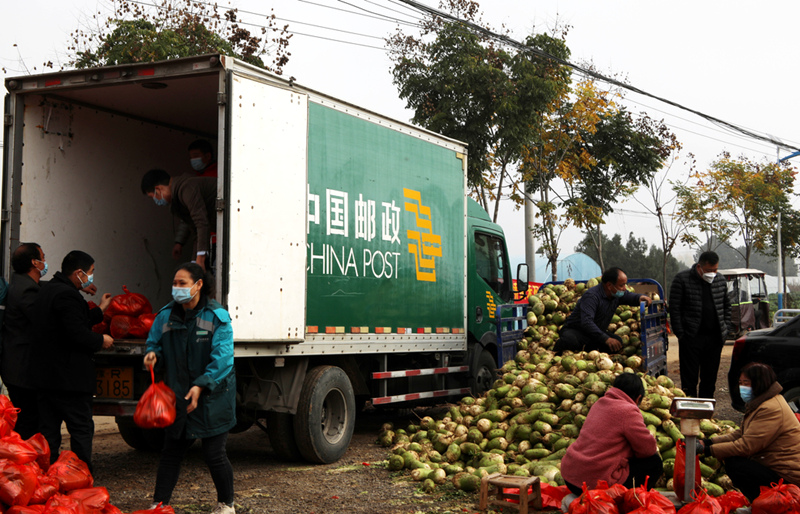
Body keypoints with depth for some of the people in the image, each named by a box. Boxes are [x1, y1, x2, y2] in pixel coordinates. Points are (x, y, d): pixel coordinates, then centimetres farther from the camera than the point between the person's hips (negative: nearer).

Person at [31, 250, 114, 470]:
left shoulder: (46, 290, 16)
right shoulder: (67, 295, -18)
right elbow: (77, 334, -24)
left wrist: (100, 310, 29)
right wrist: (101, 341, -7)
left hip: (45, 376, 10)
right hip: (69, 378, -10)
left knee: (48, 431, 12)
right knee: (81, 429, -2)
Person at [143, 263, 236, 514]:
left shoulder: (217, 317, -13)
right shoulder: (166, 315, 2)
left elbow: (222, 358, -18)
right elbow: (155, 341, 15)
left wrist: (201, 385, -29)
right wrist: (153, 354, -10)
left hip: (212, 396, -4)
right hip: (178, 394, 5)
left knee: (214, 453, 2)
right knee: (171, 450, 11)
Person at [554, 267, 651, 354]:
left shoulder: (617, 294, -1)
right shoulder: (591, 296, -28)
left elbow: (631, 297, 14)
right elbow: (586, 322, -39)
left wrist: (641, 298, -14)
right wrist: (606, 339, -48)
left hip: (597, 332, 8)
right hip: (574, 331, -8)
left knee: (618, 342, -15)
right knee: (570, 340, -41)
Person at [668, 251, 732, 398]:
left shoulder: (720, 280, 9)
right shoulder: (682, 279, -6)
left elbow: (726, 305, 21)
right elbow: (674, 308, -7)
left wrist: (726, 328, 10)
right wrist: (680, 333, -11)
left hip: (715, 337, 4)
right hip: (691, 337, -4)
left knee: (710, 376, 10)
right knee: (689, 377, -1)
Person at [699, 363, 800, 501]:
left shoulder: (771, 409, -23)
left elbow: (746, 445, -24)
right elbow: (740, 434, 10)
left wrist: (708, 450, -19)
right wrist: (707, 442, -1)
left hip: (787, 478, -11)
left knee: (734, 465, -18)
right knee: (730, 458, 4)